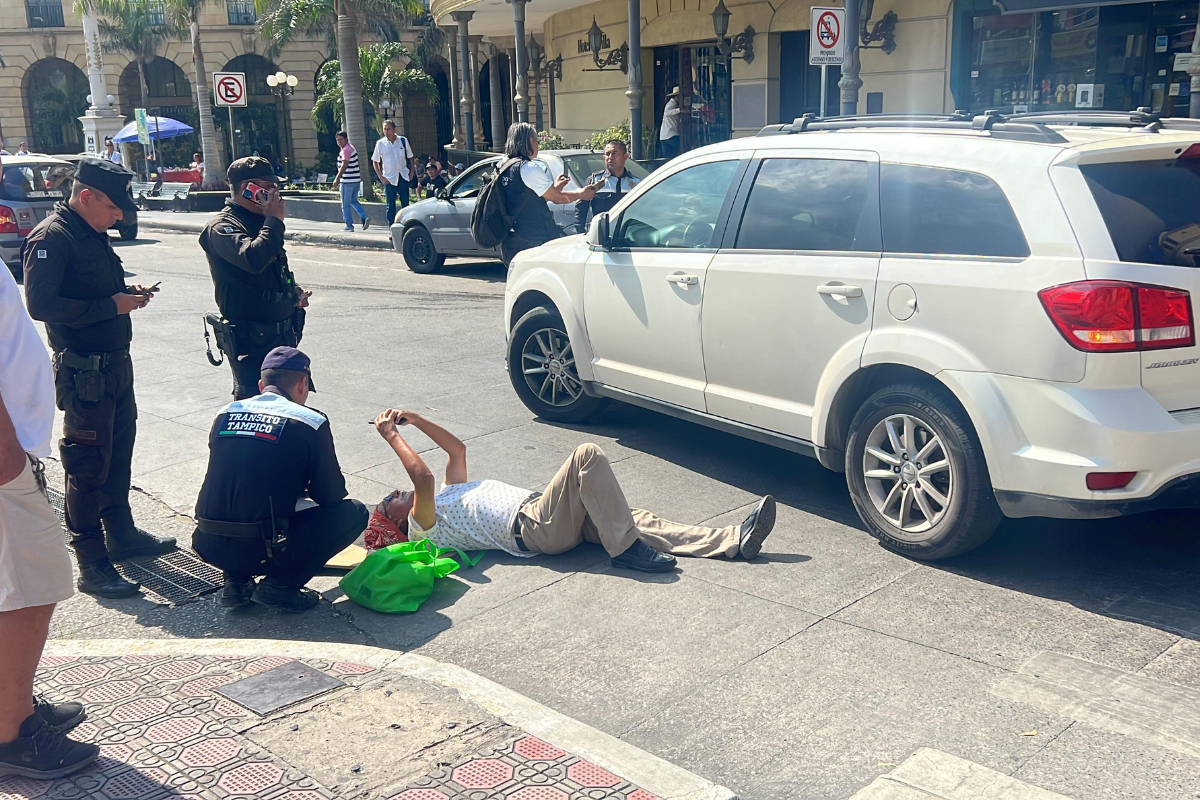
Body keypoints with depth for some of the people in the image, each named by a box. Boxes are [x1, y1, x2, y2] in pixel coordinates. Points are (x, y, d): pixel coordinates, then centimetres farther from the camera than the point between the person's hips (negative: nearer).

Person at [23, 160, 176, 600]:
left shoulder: (93, 234, 13)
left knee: (118, 456, 20)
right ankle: (92, 566, 4)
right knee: (88, 467, -3)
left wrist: (128, 293, 5)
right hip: (84, 372, -9)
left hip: (115, 363, 9)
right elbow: (40, 304, -26)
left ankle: (121, 534, 35)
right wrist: (111, 306, -22)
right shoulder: (50, 239, -16)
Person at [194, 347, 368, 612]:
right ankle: (279, 585, 3)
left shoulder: (225, 414, 11)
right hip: (261, 552, -6)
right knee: (354, 513, 10)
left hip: (208, 547, 6)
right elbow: (331, 495, 2)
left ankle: (237, 582, 17)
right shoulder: (310, 423, -4)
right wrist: (305, 487, 26)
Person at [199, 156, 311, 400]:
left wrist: (293, 291, 8)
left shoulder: (260, 222, 14)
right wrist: (275, 220, -22)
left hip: (282, 333, 9)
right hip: (251, 340, -9)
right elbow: (253, 259, -35)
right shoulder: (222, 228, -14)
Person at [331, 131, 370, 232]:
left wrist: (337, 178, -20)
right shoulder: (351, 148, 16)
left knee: (345, 204, 1)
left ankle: (349, 226, 5)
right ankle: (364, 218, 2)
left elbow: (344, 165, -21)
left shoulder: (346, 150, -14)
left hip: (348, 181, -10)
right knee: (354, 201, 19)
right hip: (356, 180, 10)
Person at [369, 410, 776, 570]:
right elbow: (422, 477, -15)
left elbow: (457, 449, 31)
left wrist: (410, 416, 25)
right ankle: (625, 549, -22)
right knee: (588, 455, -24)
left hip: (556, 518, 9)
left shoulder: (446, 498, 30)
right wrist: (392, 436, -7)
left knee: (638, 521, -7)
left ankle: (736, 540, -15)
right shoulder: (422, 527, 5)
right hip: (534, 527, -9)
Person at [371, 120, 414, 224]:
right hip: (389, 178, -1)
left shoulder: (403, 141, 2)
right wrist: (381, 177, -4)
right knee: (390, 206, -1)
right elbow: (375, 162, 6)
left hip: (403, 177, 1)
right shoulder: (380, 143, -1)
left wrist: (411, 173, 1)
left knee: (405, 204, 4)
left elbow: (410, 157, 11)